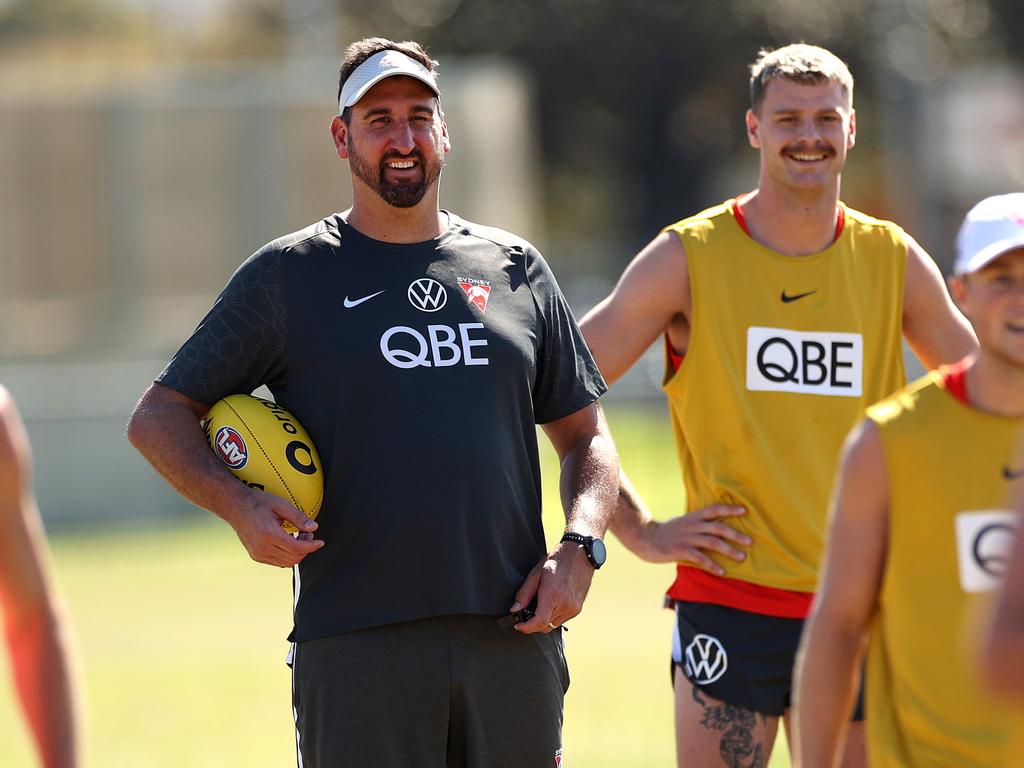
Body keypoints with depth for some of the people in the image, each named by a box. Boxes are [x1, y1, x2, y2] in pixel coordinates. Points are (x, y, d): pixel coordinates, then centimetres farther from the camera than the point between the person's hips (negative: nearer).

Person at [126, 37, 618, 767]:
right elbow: (159, 417, 8)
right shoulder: (287, 276, 6)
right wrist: (238, 505, -11)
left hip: (514, 632, 3)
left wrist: (579, 548, 0)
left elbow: (586, 436, 19)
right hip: (356, 644, -3)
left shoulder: (514, 268, 14)